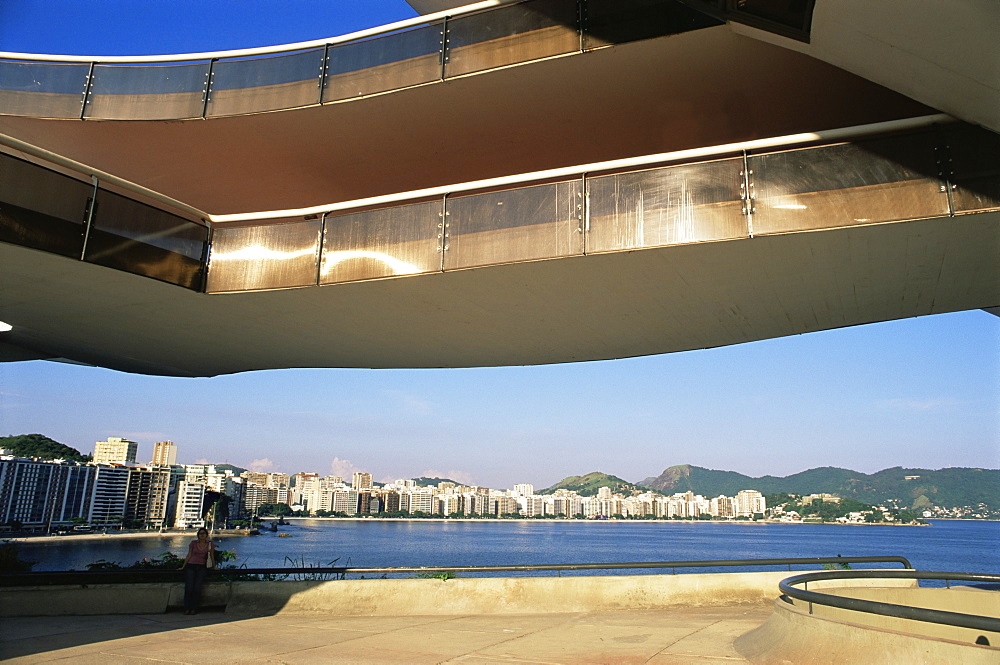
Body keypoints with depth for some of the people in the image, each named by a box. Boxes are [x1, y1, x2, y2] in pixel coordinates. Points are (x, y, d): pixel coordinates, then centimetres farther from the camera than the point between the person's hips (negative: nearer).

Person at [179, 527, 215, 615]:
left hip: (202, 567, 0)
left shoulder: (210, 544, 9)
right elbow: (189, 555, 11)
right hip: (191, 566, 0)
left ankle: (194, 608, -10)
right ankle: (187, 608, -7)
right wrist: (183, 567, 9)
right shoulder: (193, 543, 8)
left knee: (197, 587, -17)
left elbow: (212, 556, 15)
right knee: (189, 587, -15)